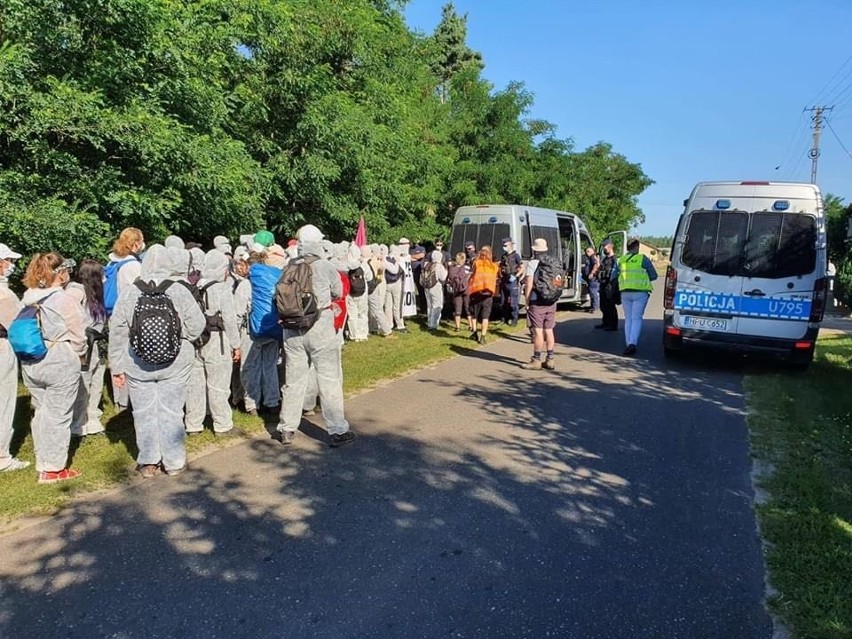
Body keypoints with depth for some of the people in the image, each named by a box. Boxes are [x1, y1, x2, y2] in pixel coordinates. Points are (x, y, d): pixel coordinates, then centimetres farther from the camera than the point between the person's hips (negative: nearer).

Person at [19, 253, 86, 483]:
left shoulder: (29, 300, 3)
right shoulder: (64, 300, -14)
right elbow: (78, 336, -8)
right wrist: (79, 353, 12)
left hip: (30, 363, 6)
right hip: (60, 362, -6)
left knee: (40, 412, 16)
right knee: (58, 415, 2)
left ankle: (42, 464, 26)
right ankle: (53, 469, 9)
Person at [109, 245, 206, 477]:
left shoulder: (128, 294, -2)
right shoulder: (180, 292, -8)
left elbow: (117, 332, 1)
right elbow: (197, 325, -8)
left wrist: (117, 367, 9)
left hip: (138, 365, 1)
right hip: (175, 363, -1)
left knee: (144, 412, 11)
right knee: (171, 411, 8)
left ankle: (148, 462, 21)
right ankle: (174, 462, 18)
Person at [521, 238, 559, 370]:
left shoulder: (532, 263, -10)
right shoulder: (555, 262, 10)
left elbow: (529, 284, -14)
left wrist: (527, 301, -7)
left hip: (537, 302, -6)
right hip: (551, 302, 6)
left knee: (538, 331, -2)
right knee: (549, 330, 11)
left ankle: (536, 360, 2)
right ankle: (550, 360, 16)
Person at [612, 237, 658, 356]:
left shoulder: (620, 260, 9)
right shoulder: (643, 258, -1)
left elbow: (614, 276, 13)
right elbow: (654, 275, 3)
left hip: (625, 292, 3)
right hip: (640, 292, -3)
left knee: (628, 319, 11)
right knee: (636, 318, -3)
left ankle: (629, 344, 10)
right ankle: (632, 344, -16)